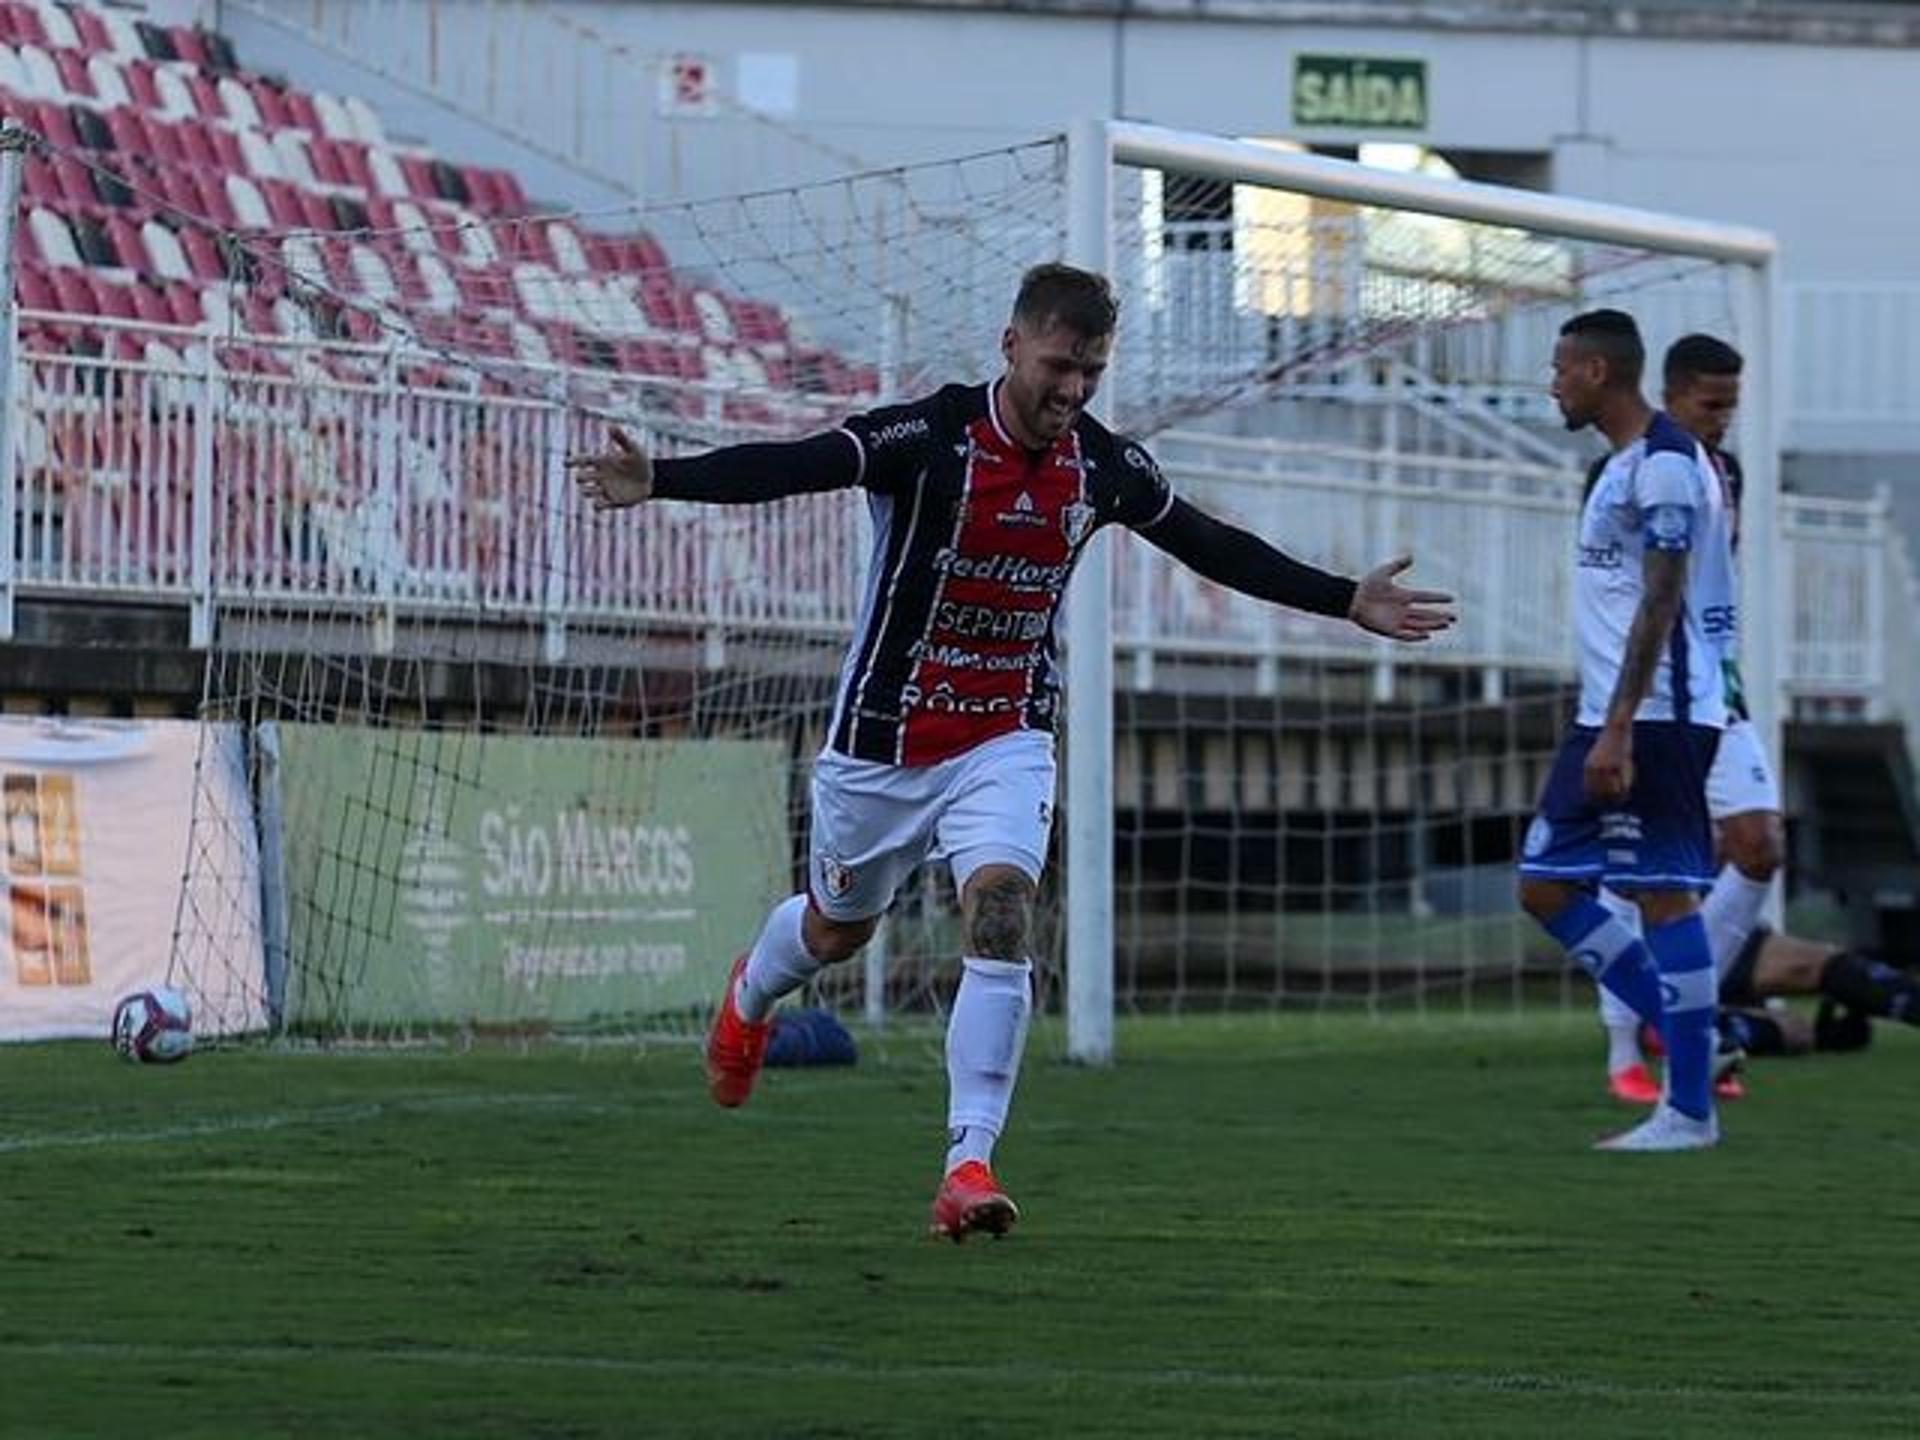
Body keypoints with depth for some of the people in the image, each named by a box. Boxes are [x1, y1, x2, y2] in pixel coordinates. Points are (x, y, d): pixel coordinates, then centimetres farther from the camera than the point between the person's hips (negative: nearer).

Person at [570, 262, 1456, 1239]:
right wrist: (658, 482, -45)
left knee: (1000, 918, -21)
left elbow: (1212, 547, 12)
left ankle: (970, 1165, -22)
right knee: (836, 930, 17)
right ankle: (750, 998, 55)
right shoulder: (930, 436, -18)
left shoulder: (1105, 466, -3)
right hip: (883, 739, -2)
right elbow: (791, 467, -30)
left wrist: (1346, 601, 15)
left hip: (1006, 743, 2)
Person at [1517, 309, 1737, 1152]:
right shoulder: (1622, 465, 18)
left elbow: (1659, 605, -20)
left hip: (1657, 719, -10)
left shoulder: (1665, 464, -13)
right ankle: (1690, 1038, 12)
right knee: (1545, 887, 8)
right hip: (1609, 720, 10)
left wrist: (1618, 730, -24)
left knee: (1662, 894, -7)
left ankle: (1690, 1109, -3)